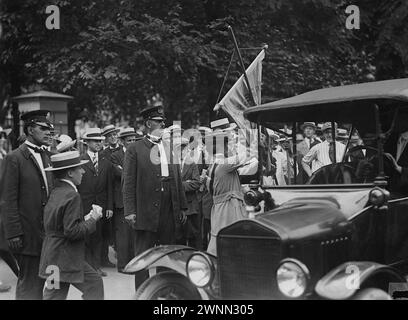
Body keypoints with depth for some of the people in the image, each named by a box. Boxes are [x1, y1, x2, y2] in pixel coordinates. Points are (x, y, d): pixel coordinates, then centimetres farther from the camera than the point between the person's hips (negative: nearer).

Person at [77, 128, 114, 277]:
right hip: (84, 205, -3)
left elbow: (109, 186, 10)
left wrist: (110, 207, 4)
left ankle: (97, 265, 14)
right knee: (86, 236, -1)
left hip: (101, 205, 3)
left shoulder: (106, 162, 10)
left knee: (98, 235, 7)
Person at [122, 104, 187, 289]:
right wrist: (130, 211, -12)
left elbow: (178, 180, 15)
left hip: (170, 213, 5)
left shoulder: (169, 148, 14)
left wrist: (182, 207, 9)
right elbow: (129, 183, -5)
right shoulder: (135, 149, -1)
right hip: (145, 212, -5)